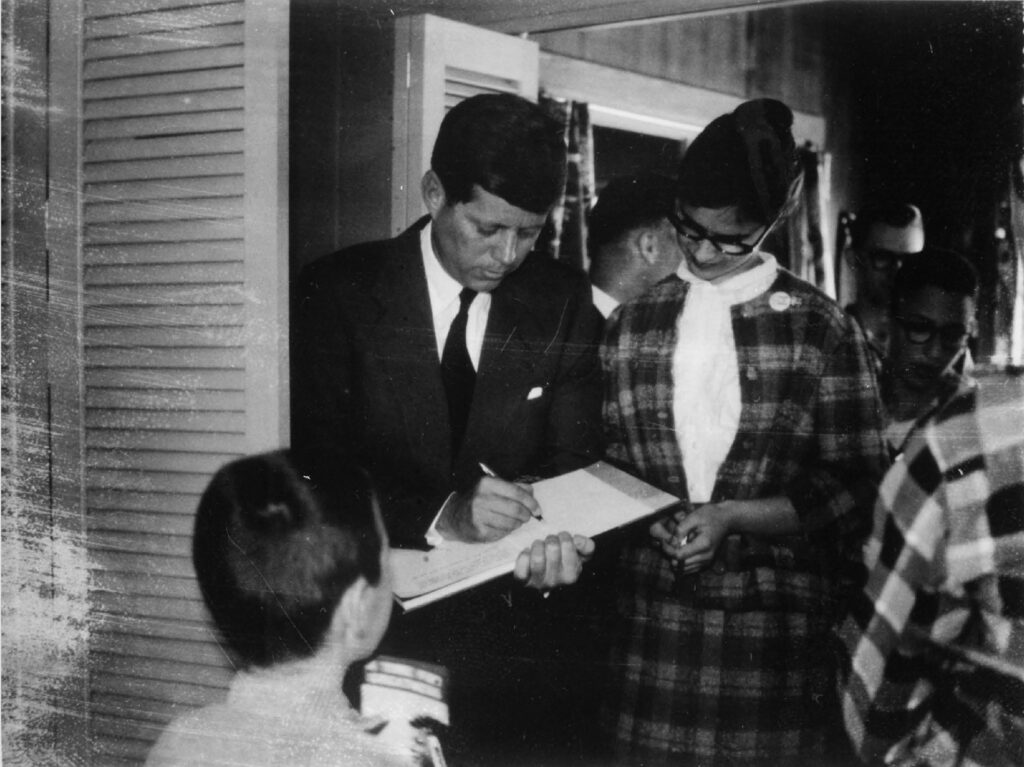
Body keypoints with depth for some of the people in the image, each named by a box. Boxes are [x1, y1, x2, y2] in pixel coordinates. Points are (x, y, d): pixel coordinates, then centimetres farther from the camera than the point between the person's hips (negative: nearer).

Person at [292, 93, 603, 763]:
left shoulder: (564, 302, 1)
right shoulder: (343, 290, -6)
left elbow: (577, 463, -1)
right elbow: (318, 467, -12)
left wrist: (556, 541, -23)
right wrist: (441, 515, -28)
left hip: (514, 631, 2)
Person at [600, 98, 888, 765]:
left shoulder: (822, 328, -1)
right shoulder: (633, 325, 8)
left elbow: (855, 491, -2)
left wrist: (733, 517, -12)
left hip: (779, 634, -2)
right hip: (651, 619, 2)